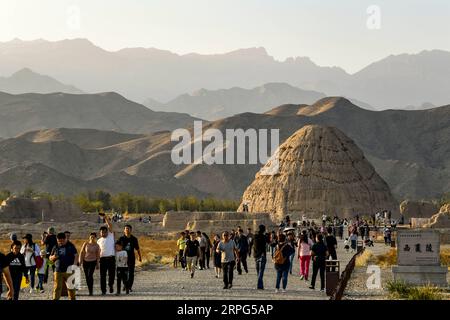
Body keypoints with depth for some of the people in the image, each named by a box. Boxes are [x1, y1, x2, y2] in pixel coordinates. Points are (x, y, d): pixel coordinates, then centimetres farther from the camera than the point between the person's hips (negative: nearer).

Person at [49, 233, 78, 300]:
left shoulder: (70, 246, 4)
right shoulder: (56, 247, 12)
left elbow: (76, 255, 0)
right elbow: (50, 258, 19)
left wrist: (74, 264, -14)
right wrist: (53, 257, -5)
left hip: (69, 271, -2)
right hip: (58, 271, 2)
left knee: (71, 287, 4)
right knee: (57, 287, -3)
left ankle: (72, 298, 15)